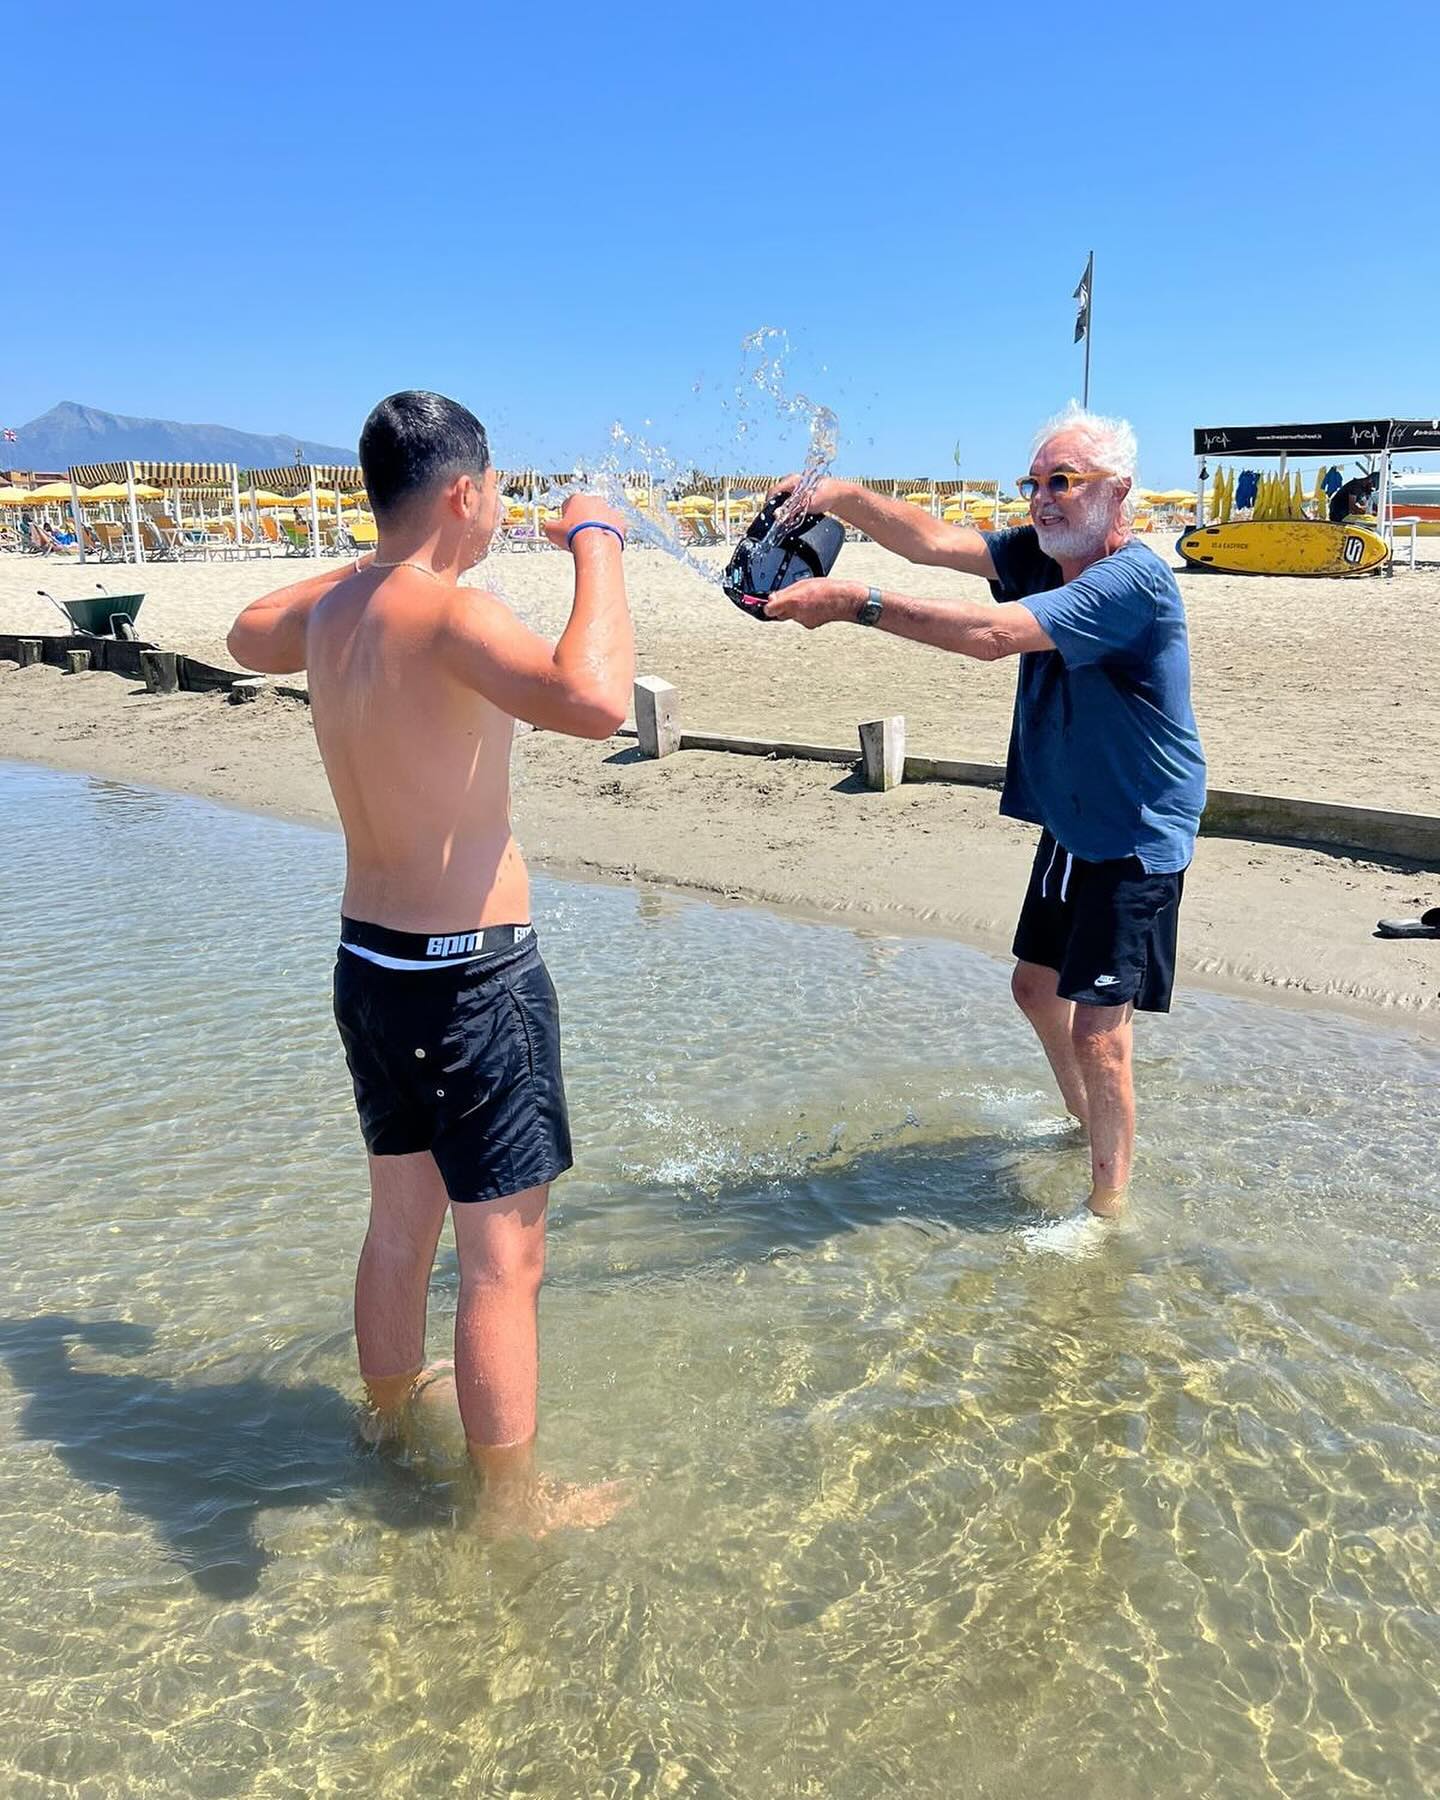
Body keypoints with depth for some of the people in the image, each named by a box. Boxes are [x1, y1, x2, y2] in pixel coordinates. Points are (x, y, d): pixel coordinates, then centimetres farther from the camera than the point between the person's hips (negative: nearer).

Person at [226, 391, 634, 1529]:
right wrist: (596, 542, -25)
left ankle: (393, 1421, 46)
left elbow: (248, 637, 29)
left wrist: (380, 557, 29)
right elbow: (594, 700, -40)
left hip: (369, 965, 9)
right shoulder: (448, 613, -21)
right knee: (506, 1259, 6)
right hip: (471, 980, -8)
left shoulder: (330, 606, 4)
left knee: (402, 1221, 25)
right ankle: (514, 1503, 21)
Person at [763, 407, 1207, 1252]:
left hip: (1137, 842, -9)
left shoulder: (1133, 580, -24)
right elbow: (934, 541, -8)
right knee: (1038, 986, 21)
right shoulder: (1040, 552, 3)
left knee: (1098, 1028, -8)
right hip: (1070, 826, 9)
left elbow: (994, 633, -36)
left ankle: (1109, 1206, 9)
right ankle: (1088, 1125, 44)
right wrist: (840, 496, -23)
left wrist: (859, 603, -37)